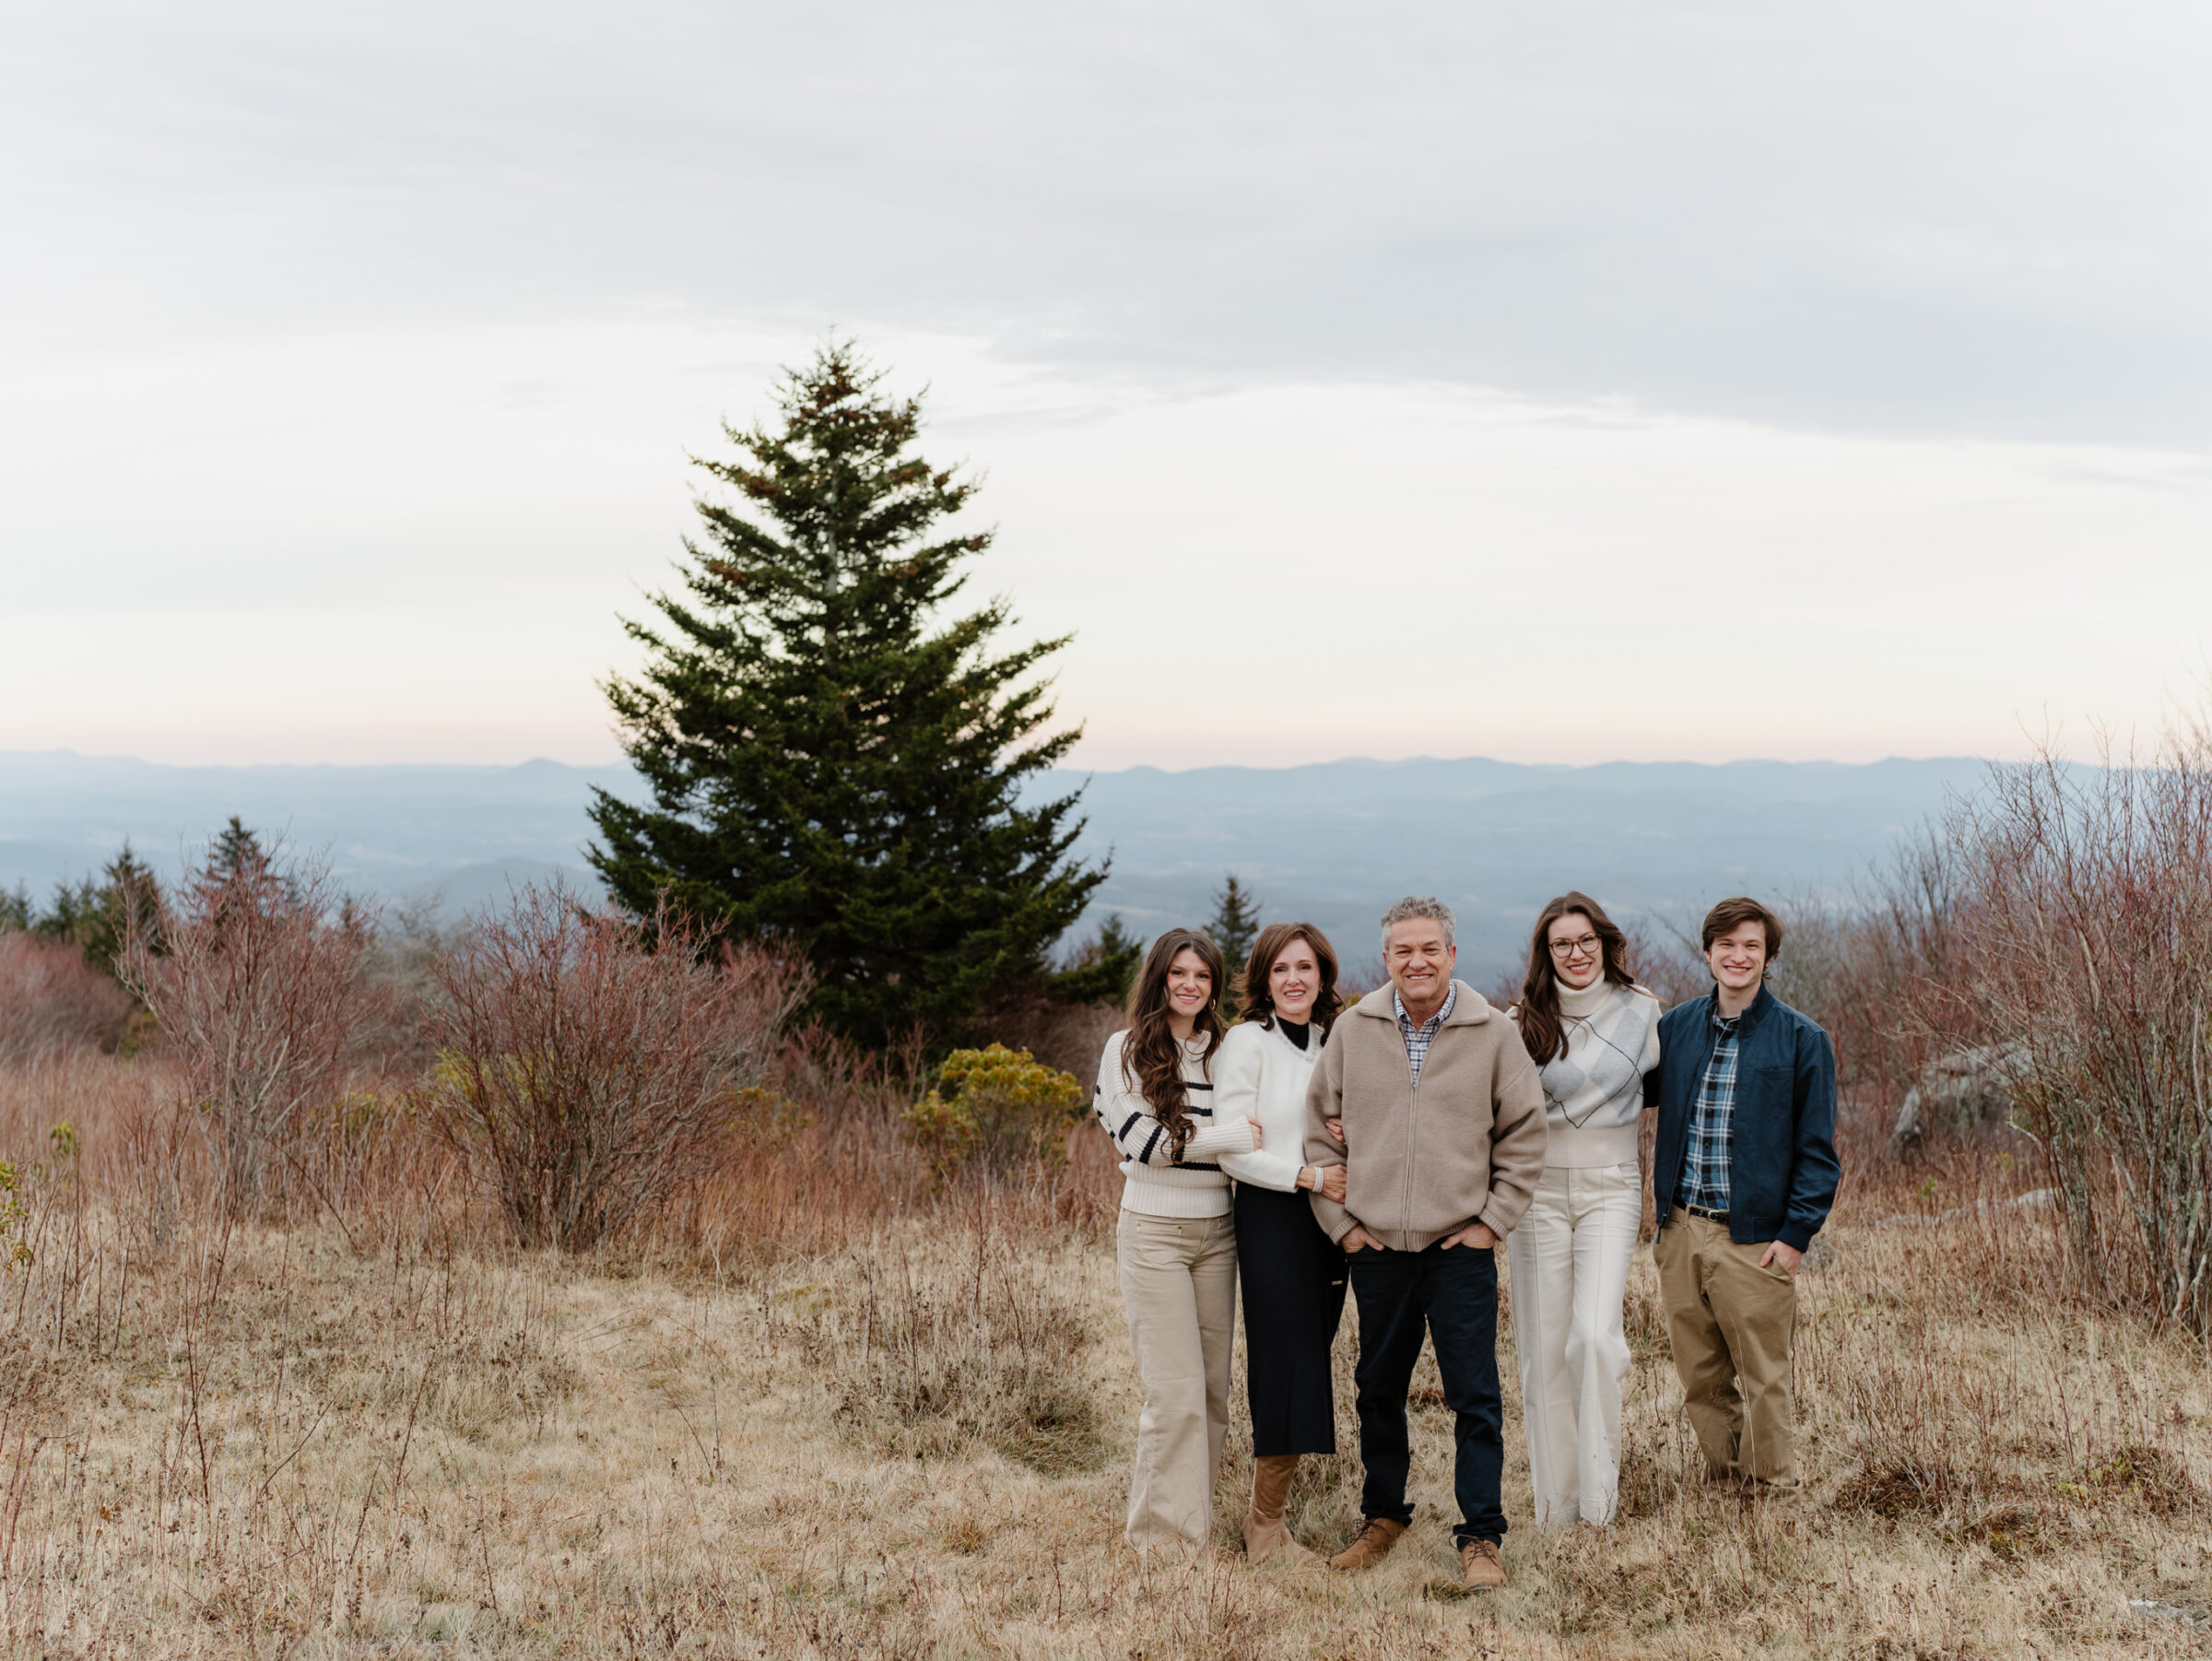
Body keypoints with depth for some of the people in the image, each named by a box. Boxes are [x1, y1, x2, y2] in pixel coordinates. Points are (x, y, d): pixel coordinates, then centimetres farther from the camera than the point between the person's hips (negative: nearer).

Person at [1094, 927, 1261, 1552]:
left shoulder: (1223, 1051, 12)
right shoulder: (1128, 1049, -3)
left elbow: (1252, 1132, 20)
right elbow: (1145, 1139, -12)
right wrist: (1232, 1136, -14)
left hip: (1217, 1233, 5)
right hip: (1155, 1232, -5)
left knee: (1213, 1385, 6)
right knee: (1176, 1392, -8)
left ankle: (1194, 1519, 16)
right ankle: (1164, 1534, 2)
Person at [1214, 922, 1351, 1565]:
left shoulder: (1333, 1041, 13)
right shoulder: (1248, 1041, -5)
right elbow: (1231, 1149, -10)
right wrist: (1308, 1175, -18)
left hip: (1329, 1220, 6)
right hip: (1271, 1216, -6)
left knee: (1309, 1363, 5)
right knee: (1287, 1363, -9)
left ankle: (1268, 1514, 12)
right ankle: (1266, 1526, 0)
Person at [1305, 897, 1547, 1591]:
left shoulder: (1493, 1034, -2)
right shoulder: (1353, 1030, 3)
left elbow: (1524, 1136, 3)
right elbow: (1320, 1130, 9)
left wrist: (1493, 1220, -2)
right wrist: (1338, 1219, 3)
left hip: (1461, 1247, -2)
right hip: (1376, 1246, 2)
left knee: (1475, 1396, -3)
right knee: (1378, 1390, 13)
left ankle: (1481, 1537, 7)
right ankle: (1383, 1517, 29)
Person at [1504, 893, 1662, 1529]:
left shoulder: (1639, 1009, 3)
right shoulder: (1522, 1021, 2)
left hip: (1610, 1189, -1)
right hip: (1538, 1192, 1)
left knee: (1595, 1336, -18)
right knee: (1543, 1349, 1)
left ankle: (1598, 1493, -8)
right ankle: (1555, 1506, 10)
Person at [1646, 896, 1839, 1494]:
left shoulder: (1801, 1039, -3)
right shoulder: (1676, 1027, 8)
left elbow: (1817, 1149, -3)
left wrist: (1796, 1233, -11)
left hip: (1753, 1237, -4)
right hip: (1680, 1232, 4)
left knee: (1763, 1377, 1)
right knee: (1700, 1376, 10)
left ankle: (1772, 1490, 15)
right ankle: (1722, 1476, 24)